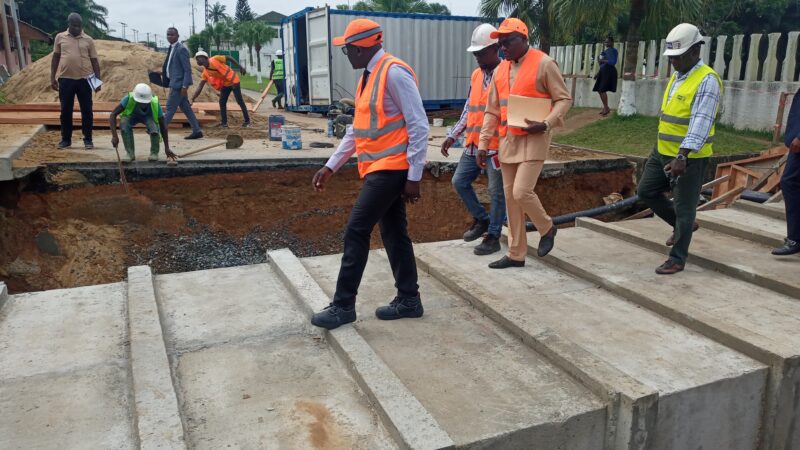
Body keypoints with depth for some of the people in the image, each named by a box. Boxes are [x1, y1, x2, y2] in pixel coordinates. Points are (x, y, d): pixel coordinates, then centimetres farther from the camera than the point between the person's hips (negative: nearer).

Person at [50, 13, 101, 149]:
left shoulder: (88, 40, 5)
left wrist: (98, 80, -1)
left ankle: (88, 139, 10)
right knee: (65, 110, 6)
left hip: (84, 79, -1)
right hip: (65, 79, 1)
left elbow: (94, 61, 6)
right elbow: (55, 58, 11)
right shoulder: (60, 37, 7)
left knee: (86, 110, 2)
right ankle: (66, 139, 16)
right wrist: (52, 78, 6)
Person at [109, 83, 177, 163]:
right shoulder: (129, 99, -37)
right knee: (124, 123, -33)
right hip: (132, 116, 1)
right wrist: (114, 136, -47)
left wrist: (167, 148, -27)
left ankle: (154, 153, -10)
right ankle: (130, 153, -16)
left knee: (154, 126, -35)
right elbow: (113, 114, -35)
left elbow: (163, 126, -27)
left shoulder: (155, 103, -34)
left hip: (148, 117, -1)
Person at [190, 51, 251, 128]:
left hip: (233, 80, -6)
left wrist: (240, 67, -7)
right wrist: (192, 99, -11)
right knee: (222, 102, -1)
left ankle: (247, 121, 6)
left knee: (240, 101, -3)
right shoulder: (205, 73, -3)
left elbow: (228, 58, -7)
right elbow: (200, 87, -4)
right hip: (225, 84, 6)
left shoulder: (215, 59, -18)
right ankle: (224, 123, 7)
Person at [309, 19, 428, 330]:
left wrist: (414, 176, -18)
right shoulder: (368, 76, 15)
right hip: (379, 169, 9)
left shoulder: (394, 73, -14)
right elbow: (356, 130, 20)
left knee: (356, 232, -7)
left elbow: (418, 126, -17)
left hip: (391, 168, -9)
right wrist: (330, 167, 17)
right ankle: (409, 300, 23)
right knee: (393, 233, 12)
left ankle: (343, 305, 4)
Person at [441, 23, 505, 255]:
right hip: (473, 145, 8)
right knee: (459, 181, 10)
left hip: (496, 146, -7)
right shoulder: (476, 75, 13)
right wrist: (453, 136, 12)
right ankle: (482, 219, 27)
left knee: (496, 191, 2)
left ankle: (493, 236, 13)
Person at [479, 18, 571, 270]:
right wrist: (484, 143, 8)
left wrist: (546, 124, -21)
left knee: (522, 192, -16)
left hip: (533, 138, -6)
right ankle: (516, 254, 17)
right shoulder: (500, 70, 12)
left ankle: (547, 228, 16)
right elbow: (492, 111, 13)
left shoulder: (544, 64, -7)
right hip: (507, 140, 7)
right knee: (510, 197, 7)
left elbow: (564, 99, -6)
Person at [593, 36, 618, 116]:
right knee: (599, 90, 9)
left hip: (609, 72, -10)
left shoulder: (613, 50, -9)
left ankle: (606, 108, -6)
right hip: (603, 71, 10)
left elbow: (612, 62, -21)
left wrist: (602, 60, -15)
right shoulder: (605, 51, 19)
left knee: (602, 90, -14)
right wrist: (598, 73, 21)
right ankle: (605, 107, 17)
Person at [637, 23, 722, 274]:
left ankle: (677, 259, 13)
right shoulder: (676, 76, 11)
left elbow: (701, 123, -27)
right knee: (646, 192, 13)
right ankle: (682, 226, 33)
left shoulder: (707, 81, -16)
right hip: (663, 152, 9)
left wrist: (682, 156, -37)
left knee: (684, 208, 1)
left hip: (690, 158, -9)